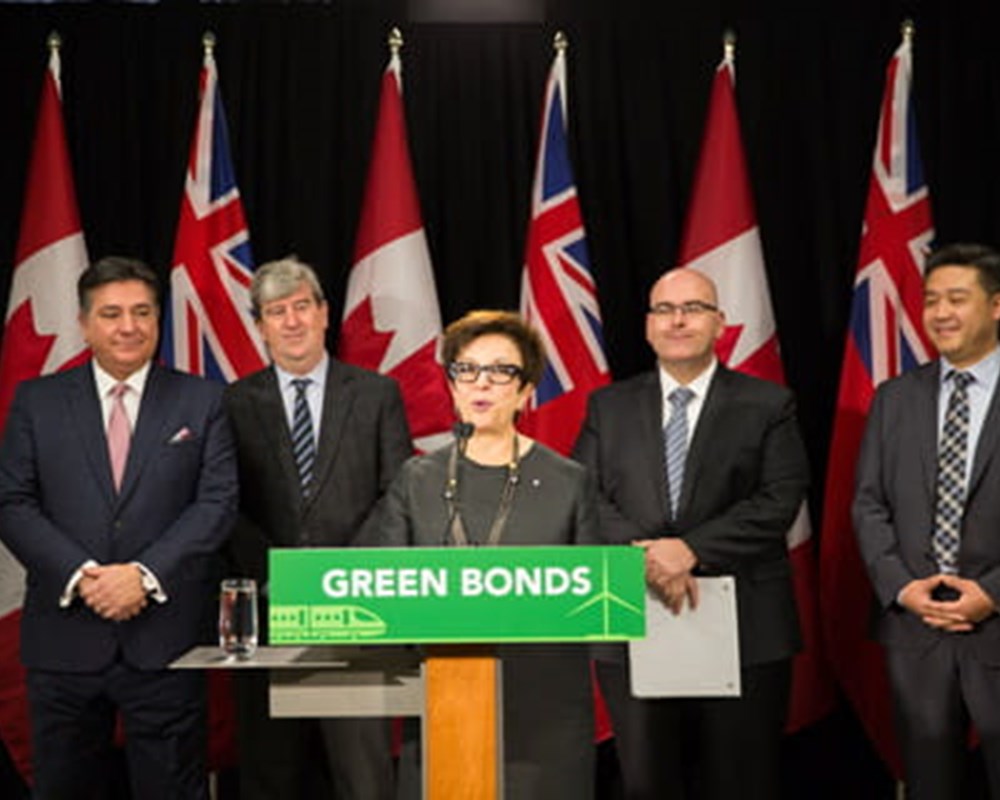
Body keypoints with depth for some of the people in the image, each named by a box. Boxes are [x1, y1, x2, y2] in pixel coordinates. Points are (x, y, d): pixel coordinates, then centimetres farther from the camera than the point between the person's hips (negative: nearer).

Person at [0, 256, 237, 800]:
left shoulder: (202, 402, 5)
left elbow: (218, 503, -2)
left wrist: (145, 574, -14)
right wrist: (82, 575, -12)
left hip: (165, 639, -1)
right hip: (64, 638, 1)